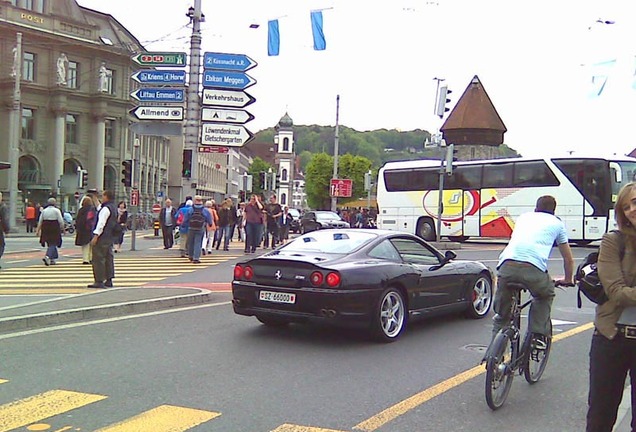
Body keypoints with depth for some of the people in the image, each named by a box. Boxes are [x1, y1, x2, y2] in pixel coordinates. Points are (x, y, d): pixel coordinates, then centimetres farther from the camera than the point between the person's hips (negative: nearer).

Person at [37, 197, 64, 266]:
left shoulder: (44, 211, 8)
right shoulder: (56, 210, -6)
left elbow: (40, 221, 8)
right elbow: (61, 221, -8)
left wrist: (38, 230, 13)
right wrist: (63, 229, 2)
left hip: (46, 229, 5)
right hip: (54, 229, -5)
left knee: (50, 244, 15)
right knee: (53, 244, -3)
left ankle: (52, 260, 18)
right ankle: (47, 256, -24)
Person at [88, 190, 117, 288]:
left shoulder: (105, 209, -15)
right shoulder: (114, 208, 15)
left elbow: (101, 223, -21)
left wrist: (96, 236, -22)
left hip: (102, 238, -10)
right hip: (110, 238, 10)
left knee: (98, 259, -7)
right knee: (109, 259, 12)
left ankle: (99, 281, -9)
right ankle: (109, 280, 16)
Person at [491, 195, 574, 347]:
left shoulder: (523, 217, 35)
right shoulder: (557, 223, 27)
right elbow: (568, 259, 35)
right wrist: (568, 279, 53)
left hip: (507, 265, 2)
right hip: (533, 268, -2)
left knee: (501, 314, 18)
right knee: (546, 296, 32)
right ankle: (538, 335, 20)